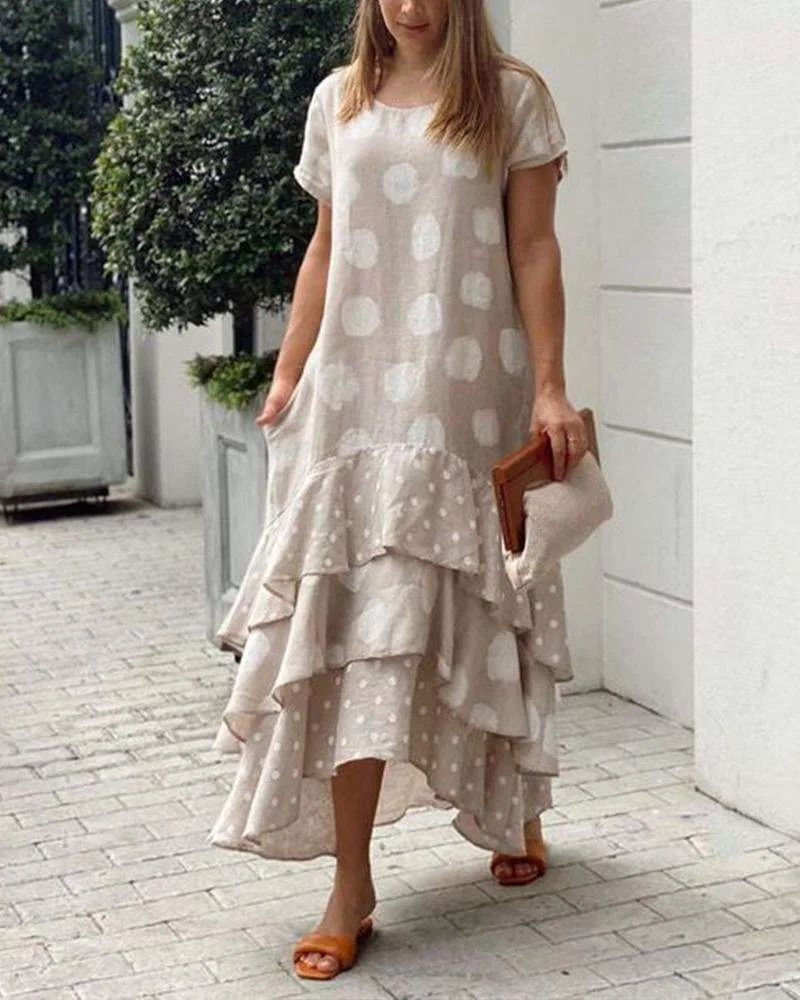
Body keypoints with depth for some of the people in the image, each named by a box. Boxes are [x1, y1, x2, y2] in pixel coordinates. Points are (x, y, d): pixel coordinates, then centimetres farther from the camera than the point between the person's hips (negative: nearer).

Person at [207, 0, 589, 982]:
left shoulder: (511, 96, 4)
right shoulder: (339, 100, 12)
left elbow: (533, 249, 0)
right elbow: (325, 248, 15)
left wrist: (549, 387, -7)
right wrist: (287, 374, 9)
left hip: (468, 396, -2)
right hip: (354, 396, 2)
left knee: (475, 614, 7)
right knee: (358, 622, -4)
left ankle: (512, 810, 33)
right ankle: (351, 884, -1)